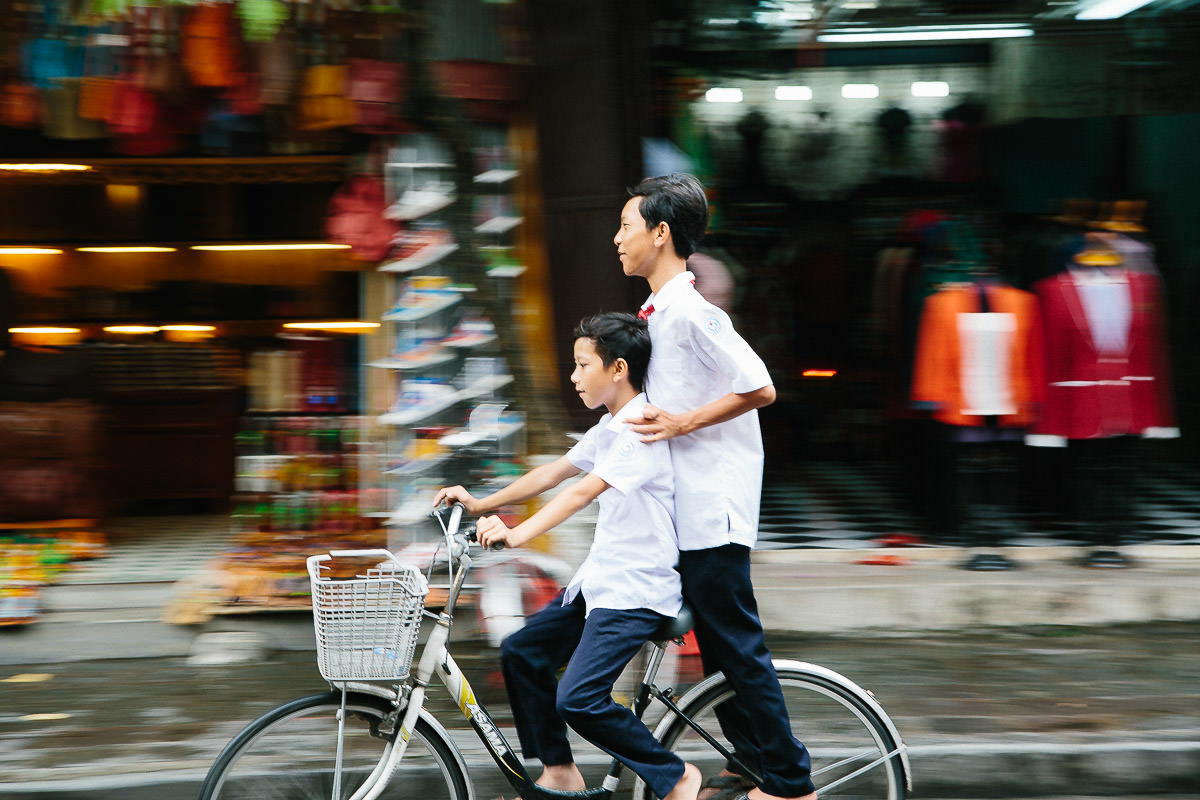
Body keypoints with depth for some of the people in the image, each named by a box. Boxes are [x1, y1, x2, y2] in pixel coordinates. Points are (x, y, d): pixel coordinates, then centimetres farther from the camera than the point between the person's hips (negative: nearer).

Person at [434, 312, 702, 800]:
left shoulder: (643, 429, -18)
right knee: (521, 653, 8)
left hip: (639, 590, -10)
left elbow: (584, 491, -29)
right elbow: (552, 474, 19)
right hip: (600, 577, 10)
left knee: (577, 700, -19)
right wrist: (480, 505, 16)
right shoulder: (610, 428, 13)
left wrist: (517, 535, -37)